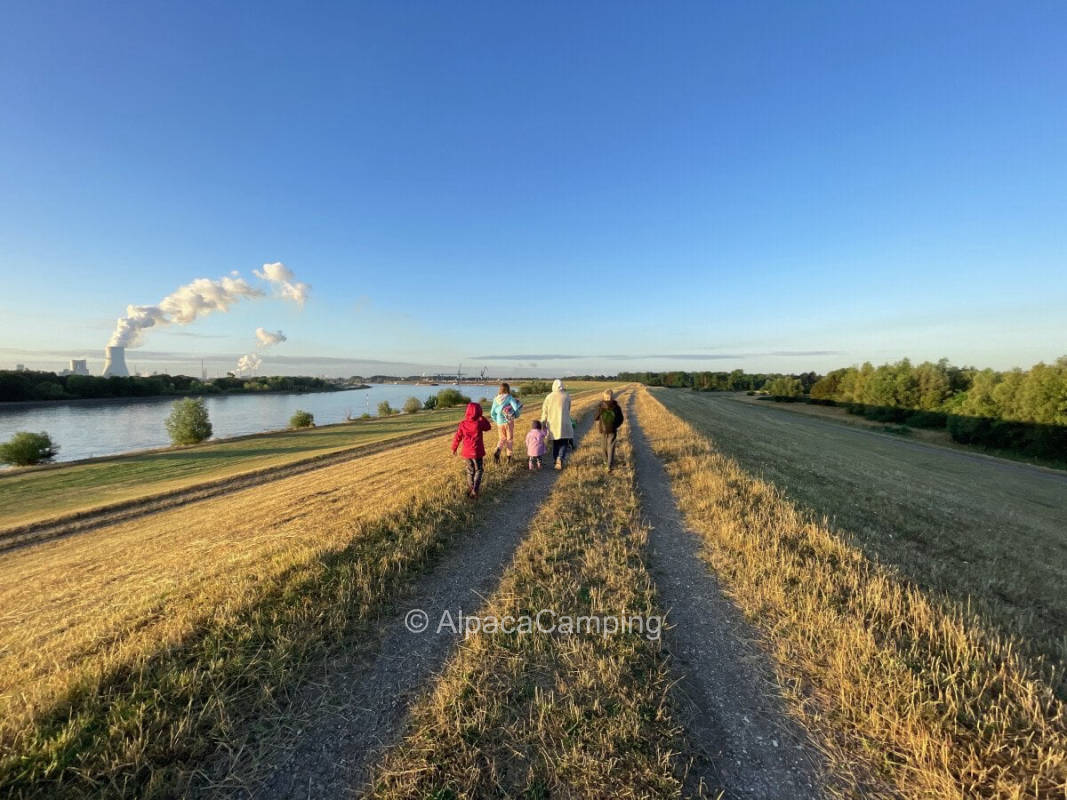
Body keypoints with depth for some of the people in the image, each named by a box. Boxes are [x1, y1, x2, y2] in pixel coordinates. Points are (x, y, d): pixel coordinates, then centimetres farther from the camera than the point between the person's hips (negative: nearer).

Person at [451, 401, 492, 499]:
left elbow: (457, 438, 1)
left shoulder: (462, 425, -6)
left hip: (467, 453, 4)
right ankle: (474, 491, -2)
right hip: (477, 452, -4)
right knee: (478, 471, 10)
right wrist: (482, 418, 3)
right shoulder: (479, 424, -16)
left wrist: (454, 449, 15)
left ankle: (470, 489, 31)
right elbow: (488, 427, 4)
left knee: (470, 471, 21)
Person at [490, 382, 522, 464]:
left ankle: (497, 451, -10)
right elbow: (516, 407, -19)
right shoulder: (509, 397, -8)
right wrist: (516, 415, 0)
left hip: (499, 422, 3)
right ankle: (509, 457, 16)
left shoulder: (496, 399, 3)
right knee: (509, 439, 13)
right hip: (509, 421, -3)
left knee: (502, 439, 17)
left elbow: (492, 413, 3)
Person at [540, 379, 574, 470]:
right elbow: (568, 410, 10)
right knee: (564, 443, 5)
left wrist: (543, 424, 11)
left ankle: (556, 461, 19)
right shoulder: (567, 396, -2)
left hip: (553, 424, 2)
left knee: (555, 443, 14)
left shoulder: (549, 397, 0)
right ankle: (560, 458, -17)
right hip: (564, 424, -2)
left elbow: (544, 411, 2)